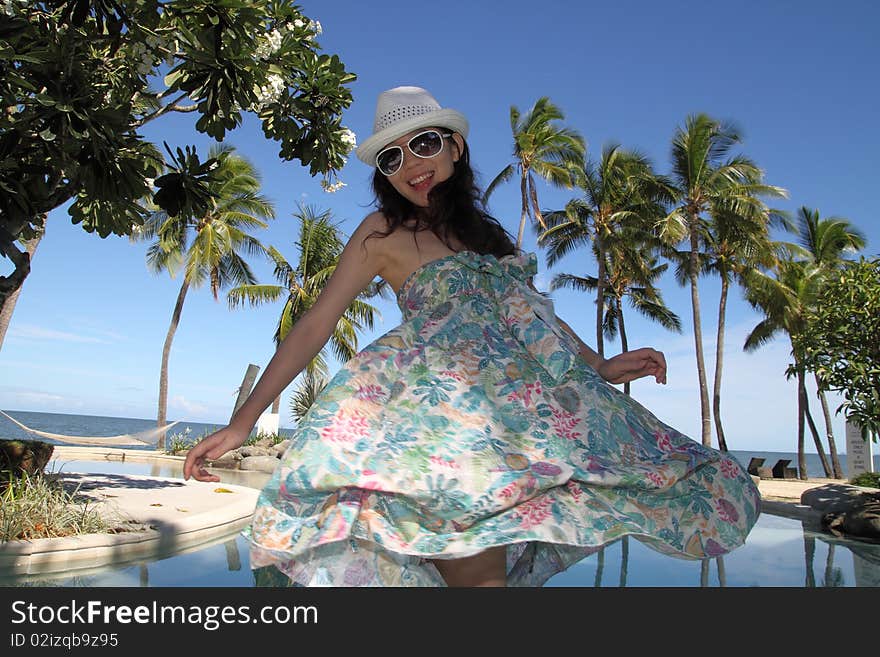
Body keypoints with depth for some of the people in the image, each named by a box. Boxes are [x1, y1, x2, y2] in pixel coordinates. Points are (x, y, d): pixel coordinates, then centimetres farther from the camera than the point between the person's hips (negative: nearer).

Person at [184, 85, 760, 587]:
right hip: (447, 399, -6)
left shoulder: (484, 230, 21)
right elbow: (316, 325, 0)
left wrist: (602, 367, 21)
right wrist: (244, 421, -7)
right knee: (477, 572, -18)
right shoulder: (383, 232, 5)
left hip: (523, 399, 6)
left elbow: (529, 309, 26)